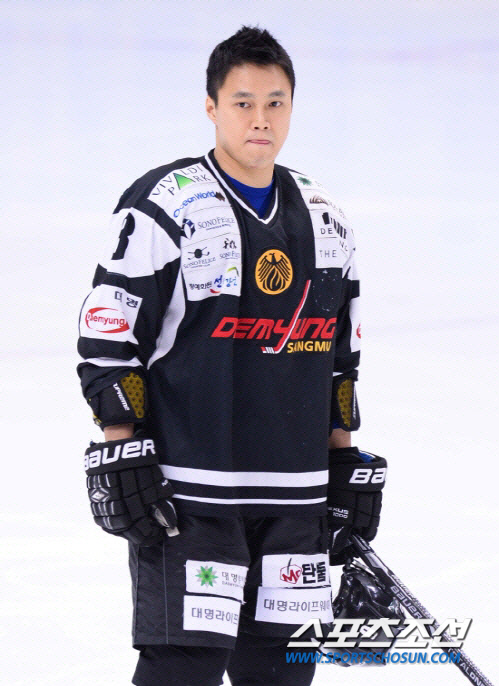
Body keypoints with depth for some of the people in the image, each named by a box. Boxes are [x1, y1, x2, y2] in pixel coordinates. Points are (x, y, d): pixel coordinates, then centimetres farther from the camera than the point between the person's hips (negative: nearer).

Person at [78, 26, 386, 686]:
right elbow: (107, 343, -7)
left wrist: (348, 466, 18)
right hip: (185, 493, -6)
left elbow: (339, 358, 21)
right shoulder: (162, 208, -6)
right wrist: (122, 459, -12)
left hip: (296, 497, 6)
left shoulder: (323, 218, 14)